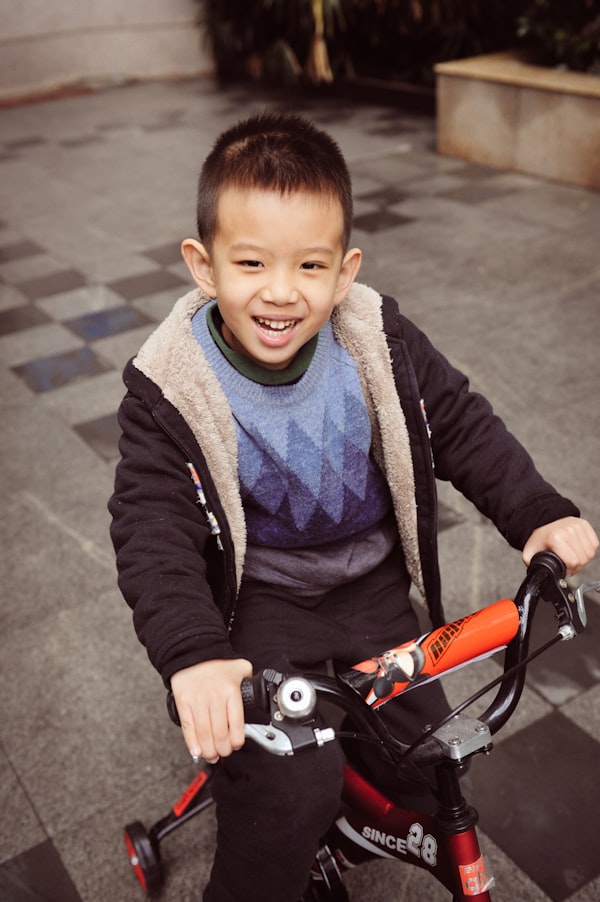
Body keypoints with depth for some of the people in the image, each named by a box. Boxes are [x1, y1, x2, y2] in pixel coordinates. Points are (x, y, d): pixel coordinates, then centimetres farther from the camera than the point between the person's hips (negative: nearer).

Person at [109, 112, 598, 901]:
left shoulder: (379, 341, -12)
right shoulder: (171, 390, -20)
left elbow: (461, 425, -2)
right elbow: (152, 531, -24)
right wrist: (193, 655, -39)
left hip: (372, 581, 4)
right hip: (258, 600, -3)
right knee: (286, 799, -17)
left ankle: (349, 805, 44)